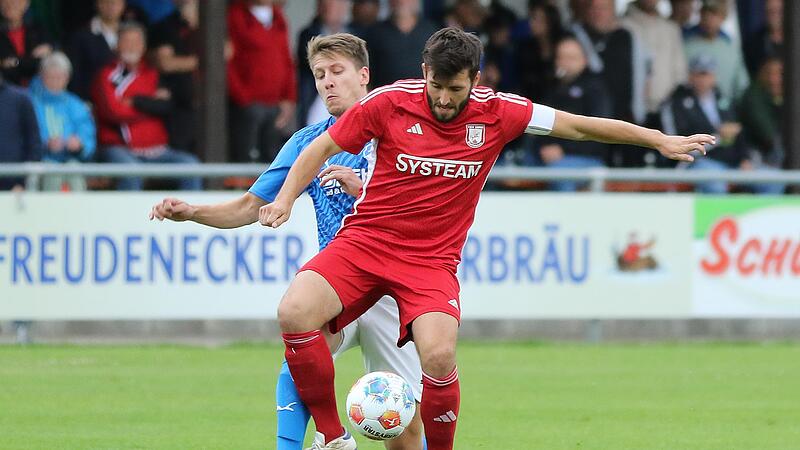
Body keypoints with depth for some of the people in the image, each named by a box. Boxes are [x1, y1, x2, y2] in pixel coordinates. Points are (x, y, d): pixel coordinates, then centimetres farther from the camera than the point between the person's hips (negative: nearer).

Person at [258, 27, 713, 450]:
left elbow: (577, 125, 6)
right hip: (365, 240, 0)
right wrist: (286, 199, -8)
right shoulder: (389, 102, -8)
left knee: (439, 355, -27)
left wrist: (661, 140, 7)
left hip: (432, 258, 0)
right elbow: (322, 148, 5)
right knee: (295, 311, -25)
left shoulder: (497, 113, -4)